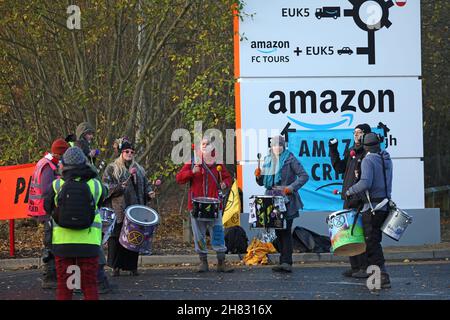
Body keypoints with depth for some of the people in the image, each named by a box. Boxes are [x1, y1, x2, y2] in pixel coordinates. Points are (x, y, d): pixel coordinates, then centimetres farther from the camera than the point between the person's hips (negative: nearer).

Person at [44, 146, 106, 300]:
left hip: (63, 241, 0)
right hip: (89, 242, 0)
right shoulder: (95, 185, -5)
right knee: (90, 286, 7)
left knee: (64, 287, 8)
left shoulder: (57, 185, -6)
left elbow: (48, 208, 6)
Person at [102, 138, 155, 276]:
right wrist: (119, 187, -19)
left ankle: (132, 266, 10)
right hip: (118, 210, -4)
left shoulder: (138, 169, 19)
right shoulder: (112, 168, 4)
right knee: (117, 237, -5)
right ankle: (116, 267, 2)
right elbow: (106, 186, -4)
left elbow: (145, 184, 24)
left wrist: (149, 192, 4)